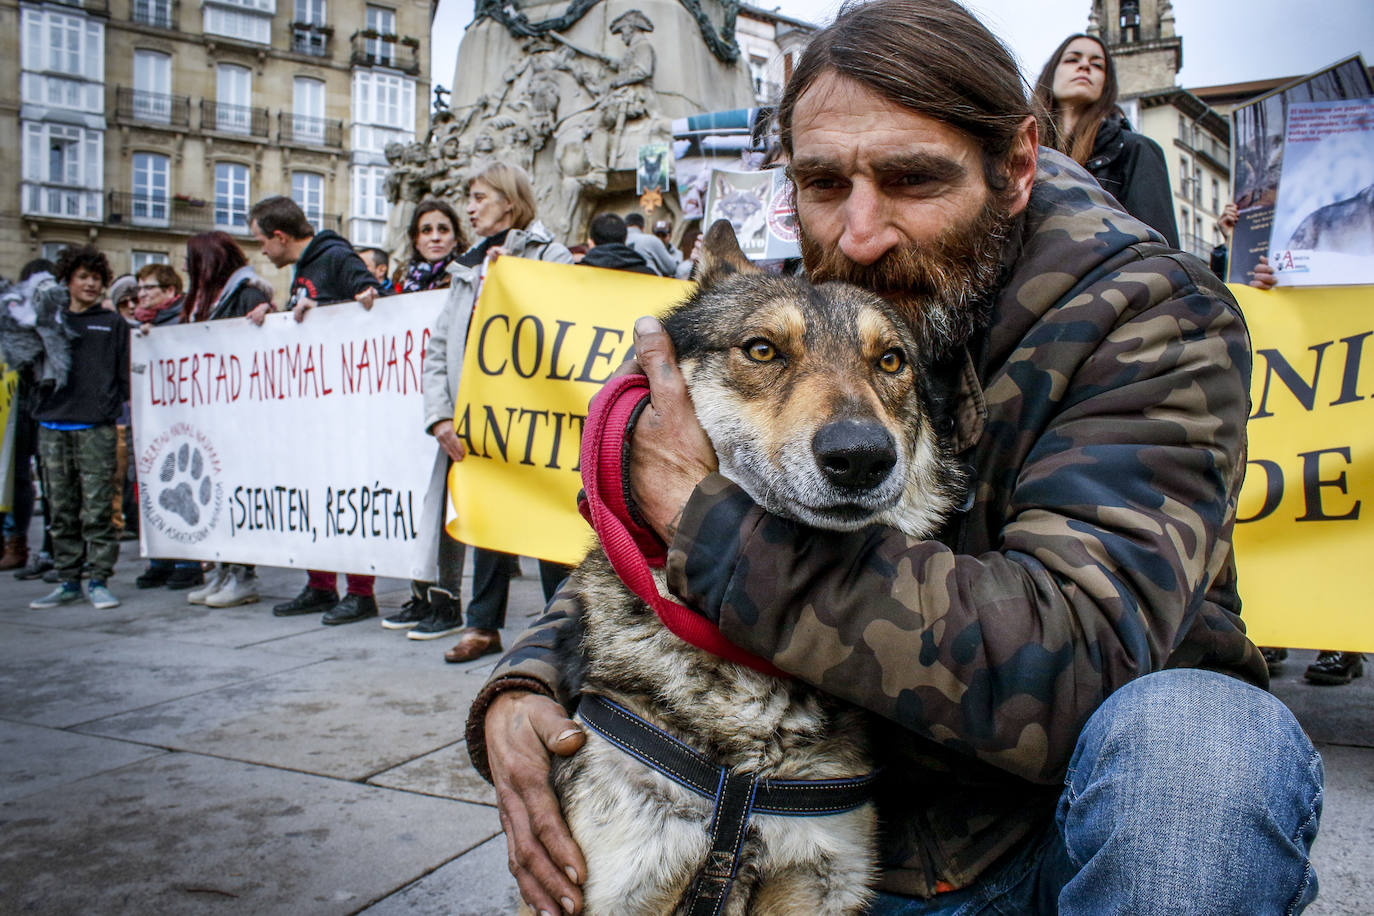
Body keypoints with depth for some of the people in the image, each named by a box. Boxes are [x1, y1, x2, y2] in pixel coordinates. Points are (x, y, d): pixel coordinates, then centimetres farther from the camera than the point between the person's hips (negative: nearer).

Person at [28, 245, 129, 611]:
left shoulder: (113, 323, 10)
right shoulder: (50, 319, 15)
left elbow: (125, 375, 7)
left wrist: (124, 414, -1)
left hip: (96, 427, -3)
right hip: (52, 425, 3)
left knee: (98, 509, -5)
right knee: (61, 510, 7)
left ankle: (99, 580, 2)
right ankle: (67, 580, 15)